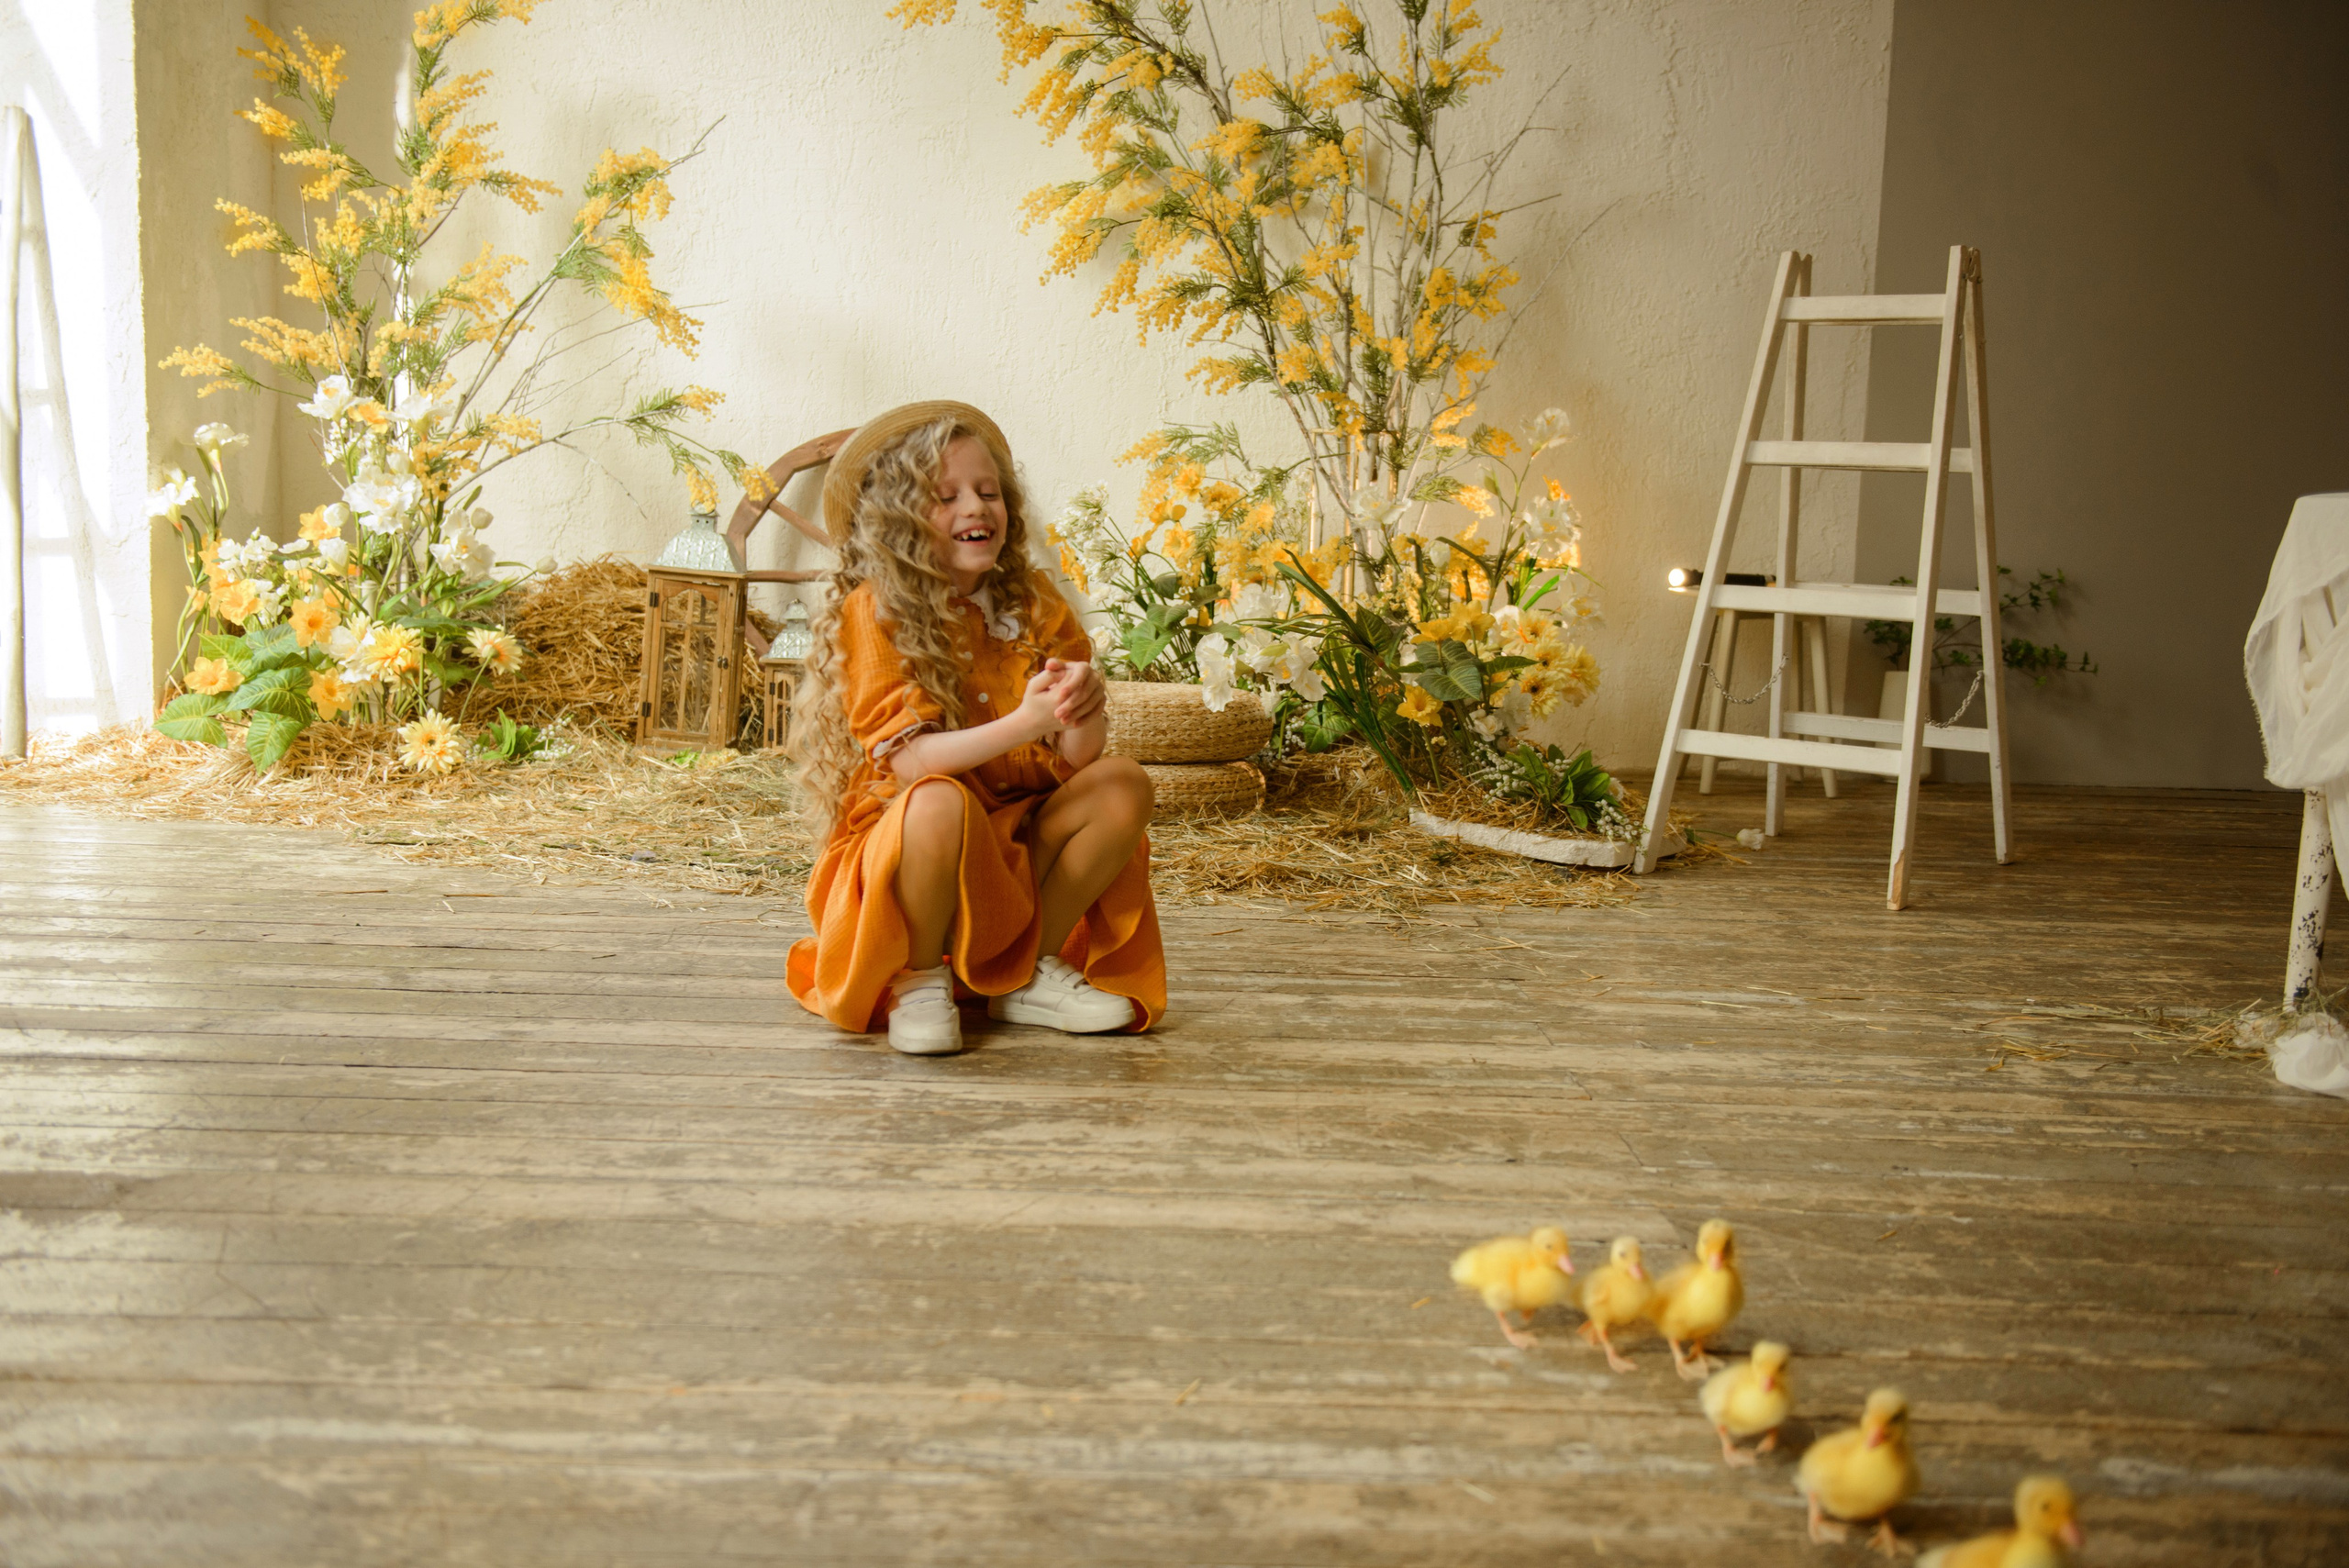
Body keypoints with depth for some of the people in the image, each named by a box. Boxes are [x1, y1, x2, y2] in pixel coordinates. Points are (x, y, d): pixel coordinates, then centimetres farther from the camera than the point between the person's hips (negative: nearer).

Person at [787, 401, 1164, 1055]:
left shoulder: (1032, 603, 3)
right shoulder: (875, 610, -11)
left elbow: (1077, 760, -4)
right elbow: (908, 760, -22)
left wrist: (1082, 710, -29)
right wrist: (1021, 724, -37)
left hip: (1018, 847, 6)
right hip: (896, 852, -5)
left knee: (1123, 784, -15)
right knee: (940, 802, -37)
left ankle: (1029, 973, 0)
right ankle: (918, 979, -10)